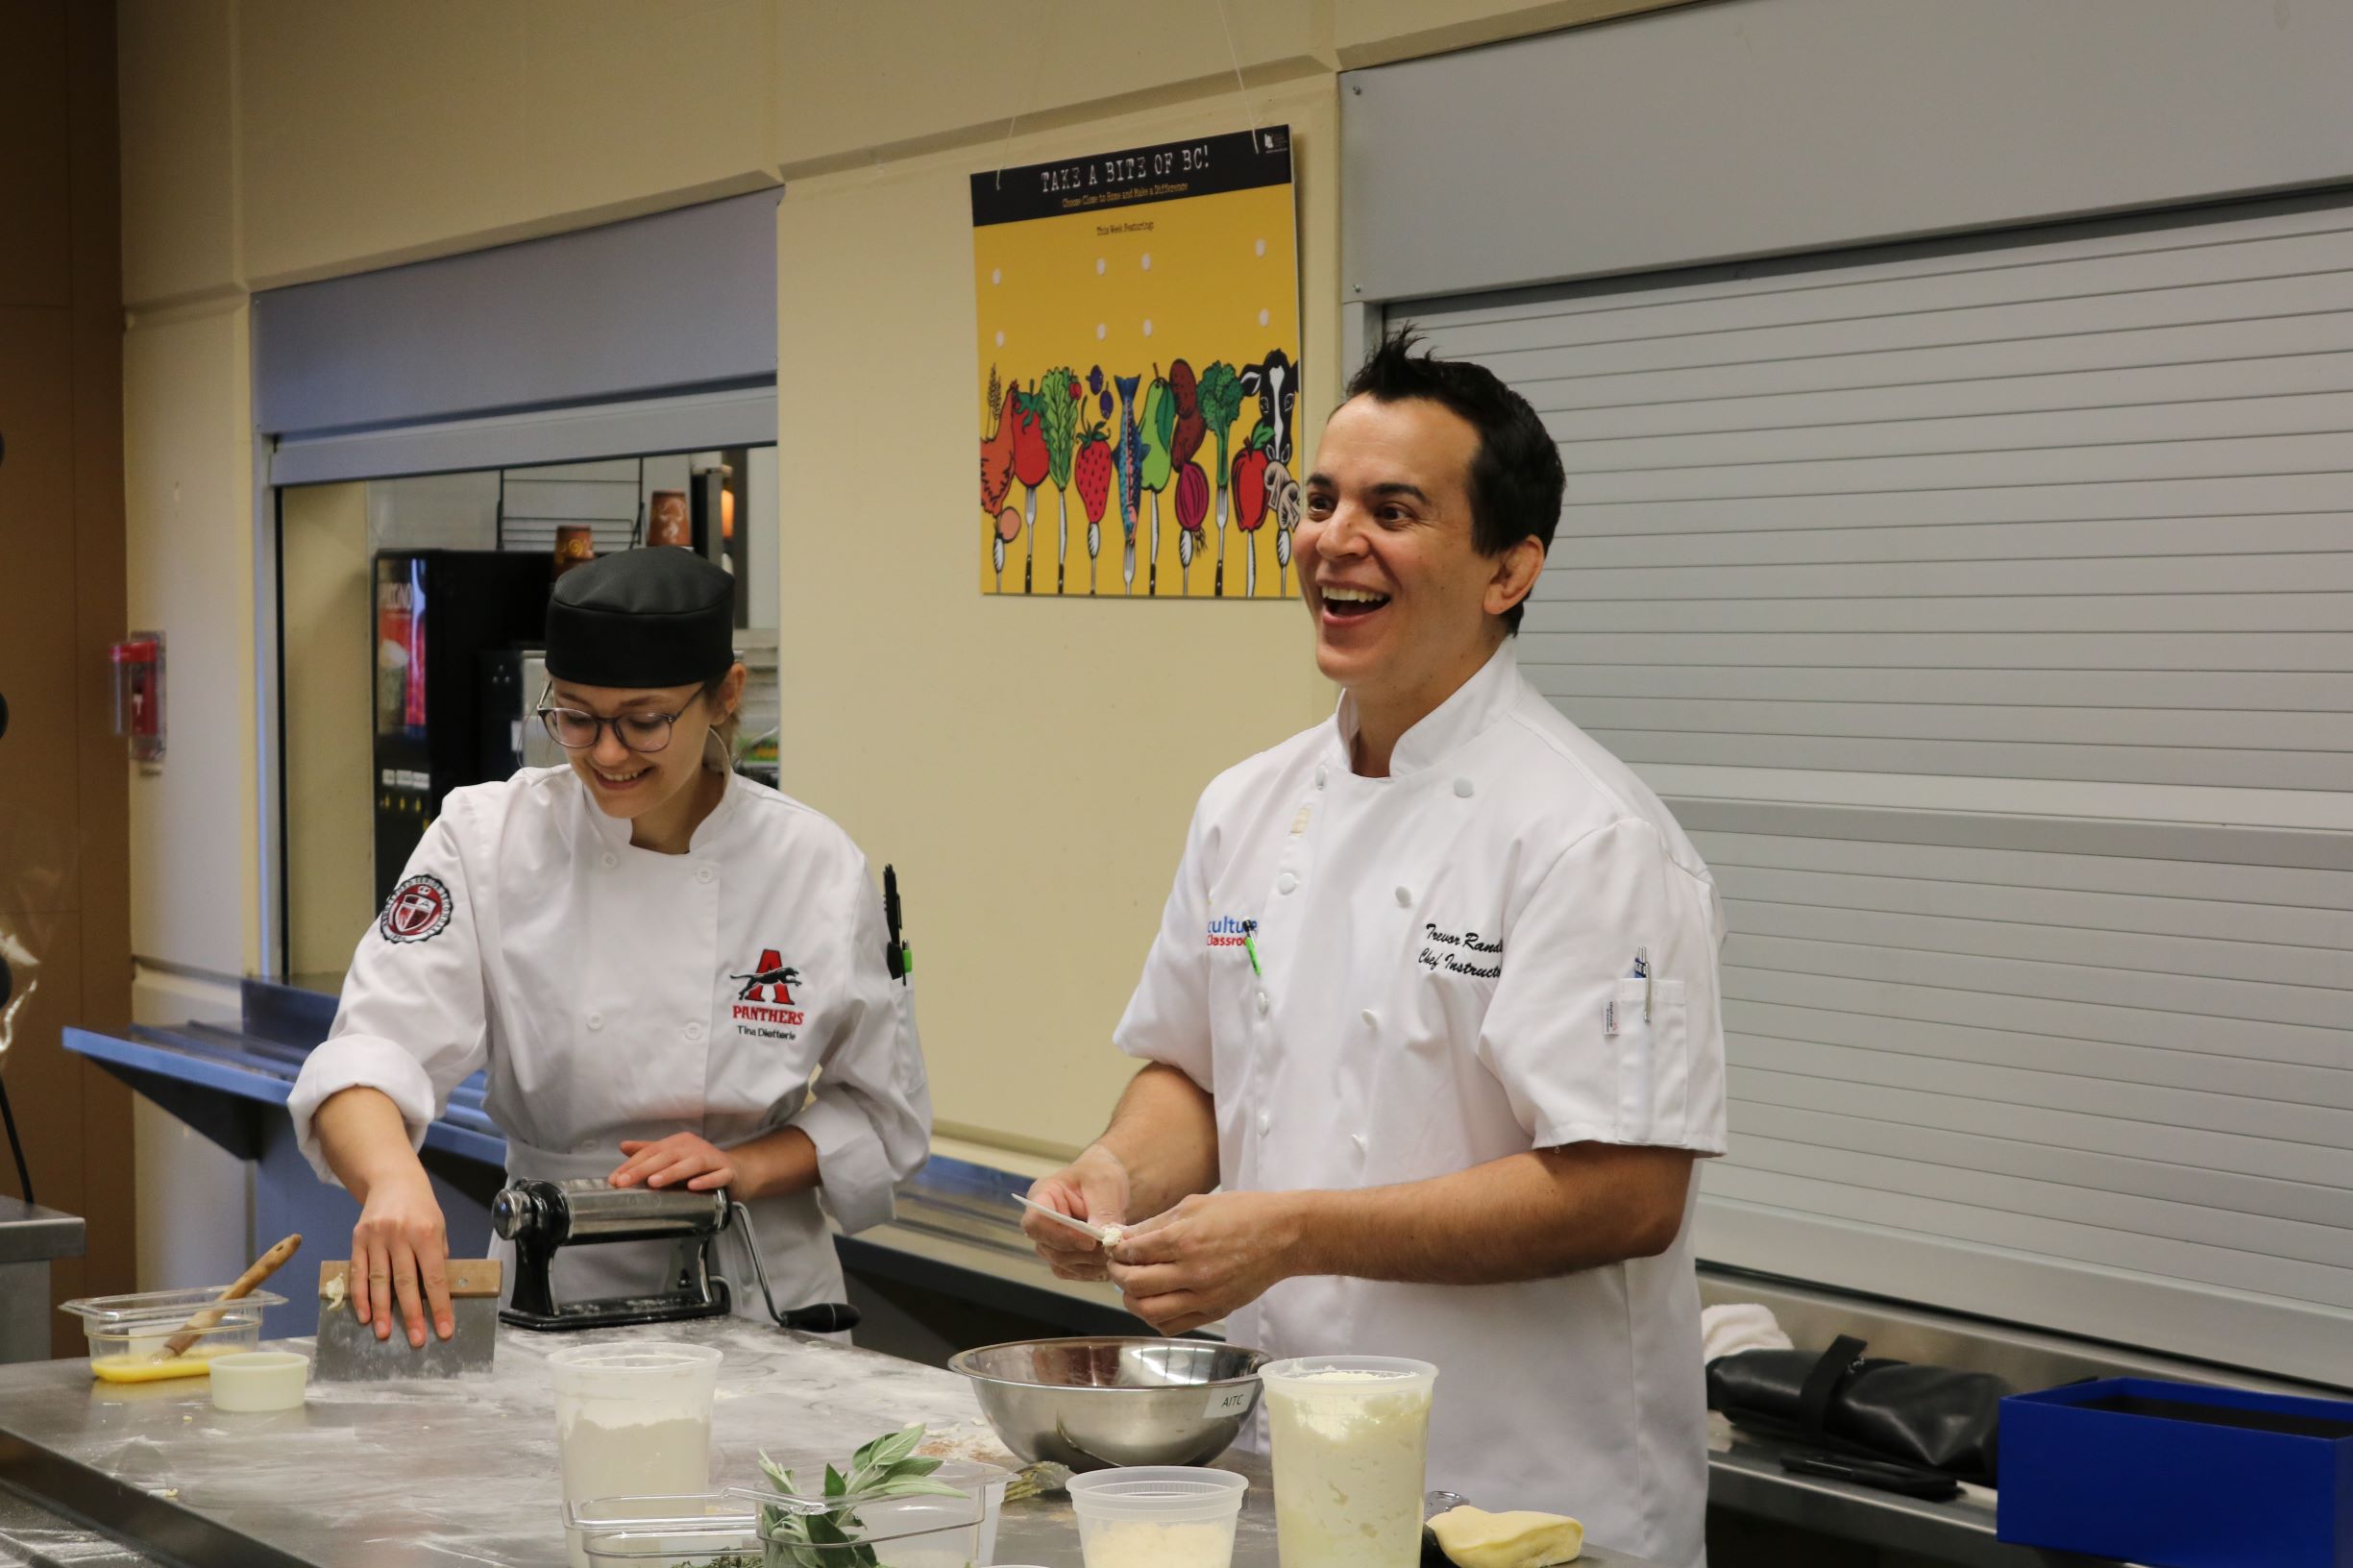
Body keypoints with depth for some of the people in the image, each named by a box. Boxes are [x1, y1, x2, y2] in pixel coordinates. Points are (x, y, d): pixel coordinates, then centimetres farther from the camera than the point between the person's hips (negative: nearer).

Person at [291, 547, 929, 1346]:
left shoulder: (817, 867, -3)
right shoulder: (486, 838, -3)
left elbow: (882, 1112, 7)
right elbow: (375, 1045, -15)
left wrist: (745, 1168, -11)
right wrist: (393, 1178, -36)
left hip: (760, 1301, 0)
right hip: (552, 1291, 1)